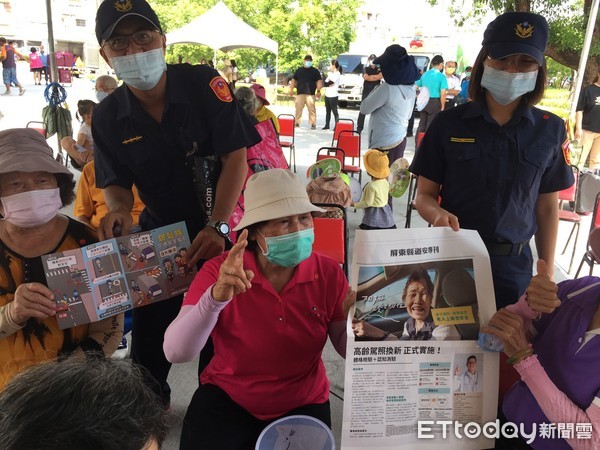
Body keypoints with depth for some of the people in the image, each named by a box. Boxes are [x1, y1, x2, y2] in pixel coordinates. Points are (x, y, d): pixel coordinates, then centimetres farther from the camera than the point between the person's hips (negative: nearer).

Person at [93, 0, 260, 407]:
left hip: (222, 226, -3)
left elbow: (236, 157, -19)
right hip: (159, 232, 3)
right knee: (149, 328, 12)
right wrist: (120, 209, -21)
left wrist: (217, 227, -28)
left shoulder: (204, 83, -16)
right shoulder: (108, 116, -5)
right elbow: (117, 182, 3)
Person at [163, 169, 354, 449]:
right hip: (226, 397, -1)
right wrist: (215, 298, -44)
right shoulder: (219, 272, -19)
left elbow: (347, 349, -5)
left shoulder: (328, 273, -14)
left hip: (303, 403, 1)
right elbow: (175, 352, -27)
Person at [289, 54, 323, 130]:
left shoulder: (315, 71, 10)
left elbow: (319, 81, 4)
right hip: (300, 93, 2)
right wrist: (291, 89, 6)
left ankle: (313, 124, -4)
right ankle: (297, 122, 8)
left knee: (312, 109, -7)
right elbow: (293, 80, 17)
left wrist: (318, 91, -7)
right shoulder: (299, 70, 16)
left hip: (310, 94, -2)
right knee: (298, 108, 1)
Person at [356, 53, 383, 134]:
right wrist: (376, 77, -5)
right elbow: (366, 77, -8)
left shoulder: (379, 69, 13)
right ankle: (359, 128, -2)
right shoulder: (365, 69, 10)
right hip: (366, 92, -1)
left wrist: (370, 76, -9)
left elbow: (381, 76, -8)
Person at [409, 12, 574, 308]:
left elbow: (547, 207, 5)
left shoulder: (550, 130, -1)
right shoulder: (449, 123, -6)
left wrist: (547, 274, 4)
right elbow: (425, 195, -3)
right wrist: (438, 214, -26)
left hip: (514, 265, 2)